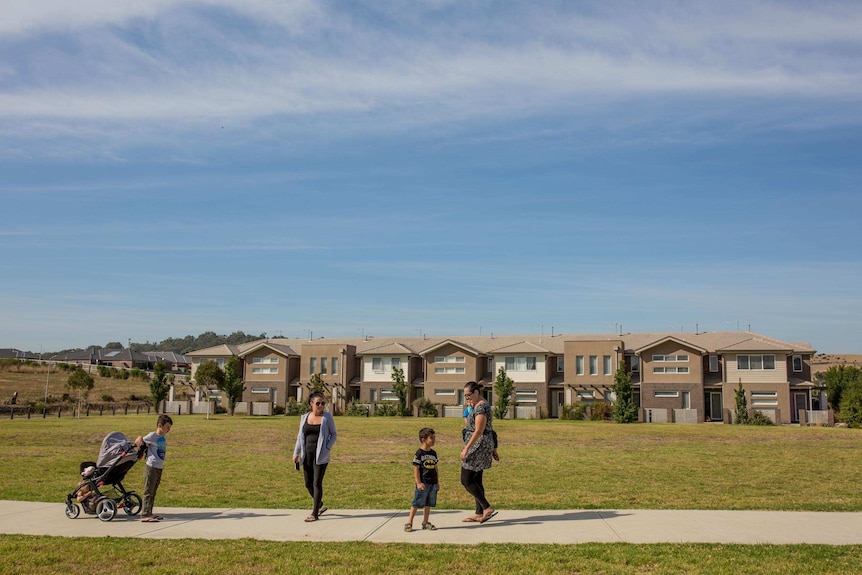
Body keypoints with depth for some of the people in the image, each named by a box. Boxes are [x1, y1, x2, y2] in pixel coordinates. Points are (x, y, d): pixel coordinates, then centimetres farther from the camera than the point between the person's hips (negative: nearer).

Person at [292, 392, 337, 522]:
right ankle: (320, 505, 32)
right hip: (307, 455, 4)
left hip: (321, 455, -4)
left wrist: (328, 447, -11)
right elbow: (300, 436, 13)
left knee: (317, 483, -5)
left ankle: (315, 513, 3)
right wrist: (296, 453, 6)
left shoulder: (327, 417, -2)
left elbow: (333, 434, 4)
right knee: (308, 483, 9)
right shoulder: (305, 417, 7)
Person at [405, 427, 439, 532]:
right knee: (417, 503, -3)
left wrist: (438, 482, 16)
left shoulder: (433, 453, 10)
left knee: (428, 503, 11)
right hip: (423, 483, -6)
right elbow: (416, 468, -10)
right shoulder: (419, 453, -10)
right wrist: (418, 483, -14)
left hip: (433, 483, 6)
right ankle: (409, 523, 5)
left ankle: (425, 522, 21)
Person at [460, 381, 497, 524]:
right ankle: (479, 514, 16)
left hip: (478, 445, -11)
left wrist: (466, 448, -23)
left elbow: (478, 431, -23)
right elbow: (487, 428, 20)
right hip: (480, 446, 11)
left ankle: (487, 508, -5)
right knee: (476, 480, 12)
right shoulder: (479, 405, 14)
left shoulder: (481, 407, -17)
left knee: (466, 480, -7)